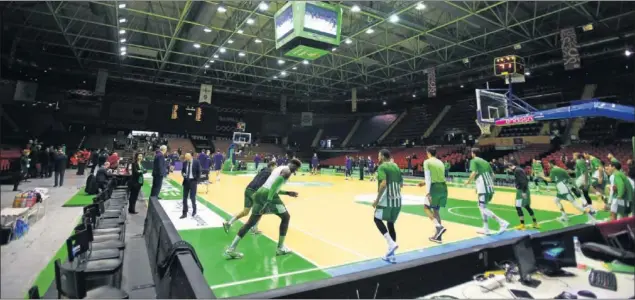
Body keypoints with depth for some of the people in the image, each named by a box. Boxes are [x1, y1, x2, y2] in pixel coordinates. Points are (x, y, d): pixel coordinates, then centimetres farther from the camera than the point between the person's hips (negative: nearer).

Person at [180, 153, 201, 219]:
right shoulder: (184, 162, 3)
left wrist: (197, 181, -8)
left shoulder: (196, 162, -9)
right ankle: (184, 213, 15)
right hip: (186, 181, 4)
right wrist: (183, 174, -11)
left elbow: (199, 172, -5)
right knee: (184, 197, 6)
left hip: (193, 181, -4)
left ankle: (194, 210, 26)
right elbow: (182, 170, 13)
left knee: (192, 197, -1)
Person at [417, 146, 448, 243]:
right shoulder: (440, 162, 17)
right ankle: (438, 236, 17)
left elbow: (428, 177, -12)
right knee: (436, 210, 15)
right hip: (443, 187, 7)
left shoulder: (427, 162, -4)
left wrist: (427, 192, -15)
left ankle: (439, 226, -11)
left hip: (435, 187, -7)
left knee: (426, 207, 10)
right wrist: (425, 182, 33)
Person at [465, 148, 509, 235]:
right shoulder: (485, 161, 21)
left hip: (483, 188, -8)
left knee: (483, 208, -4)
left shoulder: (473, 161, -1)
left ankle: (502, 222, -16)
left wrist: (468, 182, -1)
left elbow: (474, 173, -16)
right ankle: (486, 229, 17)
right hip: (490, 188, 8)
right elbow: (492, 175, 20)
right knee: (482, 206, 17)